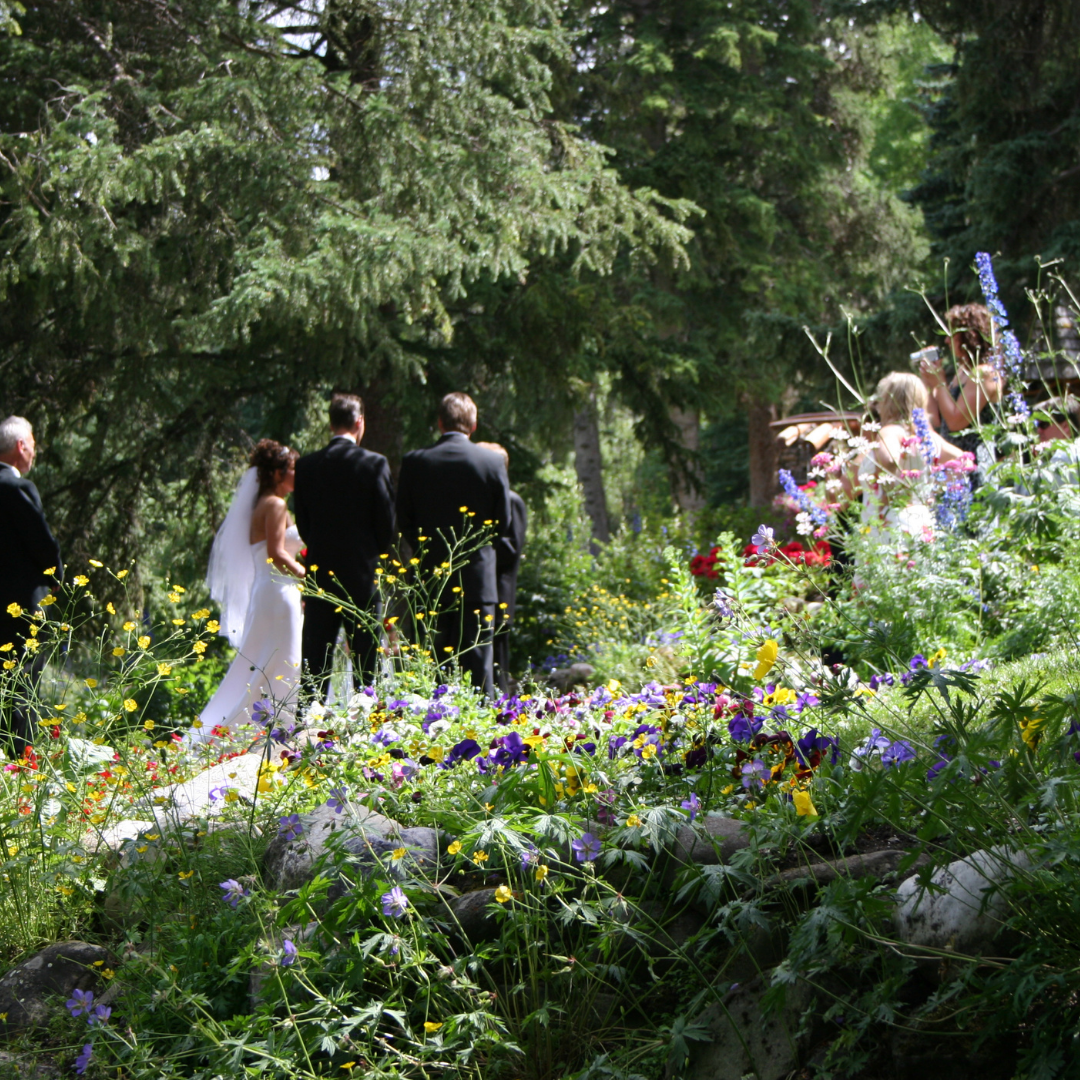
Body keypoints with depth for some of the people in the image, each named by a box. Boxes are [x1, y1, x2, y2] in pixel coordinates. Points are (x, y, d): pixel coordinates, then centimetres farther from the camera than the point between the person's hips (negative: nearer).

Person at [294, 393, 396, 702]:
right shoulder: (374, 464, -8)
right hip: (362, 573, -3)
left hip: (319, 574, 3)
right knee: (365, 661, 2)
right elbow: (386, 523, -4)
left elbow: (303, 524, 6)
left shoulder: (306, 466, 1)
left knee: (315, 664, 6)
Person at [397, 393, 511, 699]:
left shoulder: (415, 462, -3)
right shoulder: (492, 462, -5)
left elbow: (404, 520, 4)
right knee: (478, 663, 2)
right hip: (478, 577, -1)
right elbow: (503, 524, 2)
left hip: (430, 578, 1)